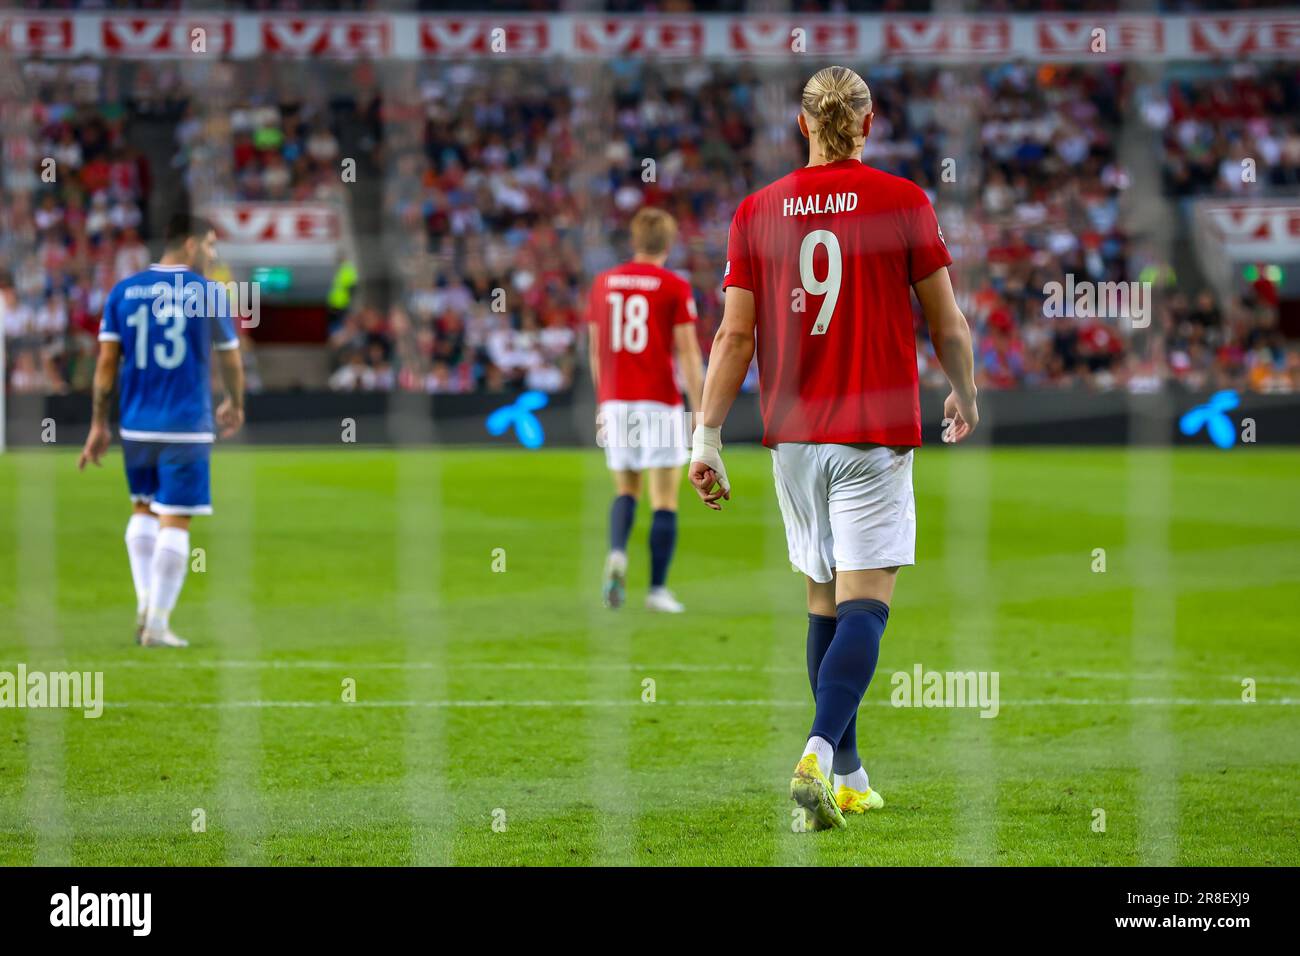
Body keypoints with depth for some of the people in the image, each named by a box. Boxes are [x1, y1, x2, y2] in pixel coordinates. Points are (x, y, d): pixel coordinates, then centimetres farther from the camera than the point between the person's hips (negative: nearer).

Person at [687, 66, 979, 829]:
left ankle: (850, 777, 21)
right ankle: (820, 756, -27)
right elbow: (948, 323, 1)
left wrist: (707, 440, 3)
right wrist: (965, 396, 20)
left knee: (825, 602, 15)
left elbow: (734, 336, 1)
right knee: (864, 603, -7)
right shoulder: (902, 201, -3)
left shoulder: (758, 211, 4)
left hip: (794, 434, 4)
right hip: (877, 432, -4)